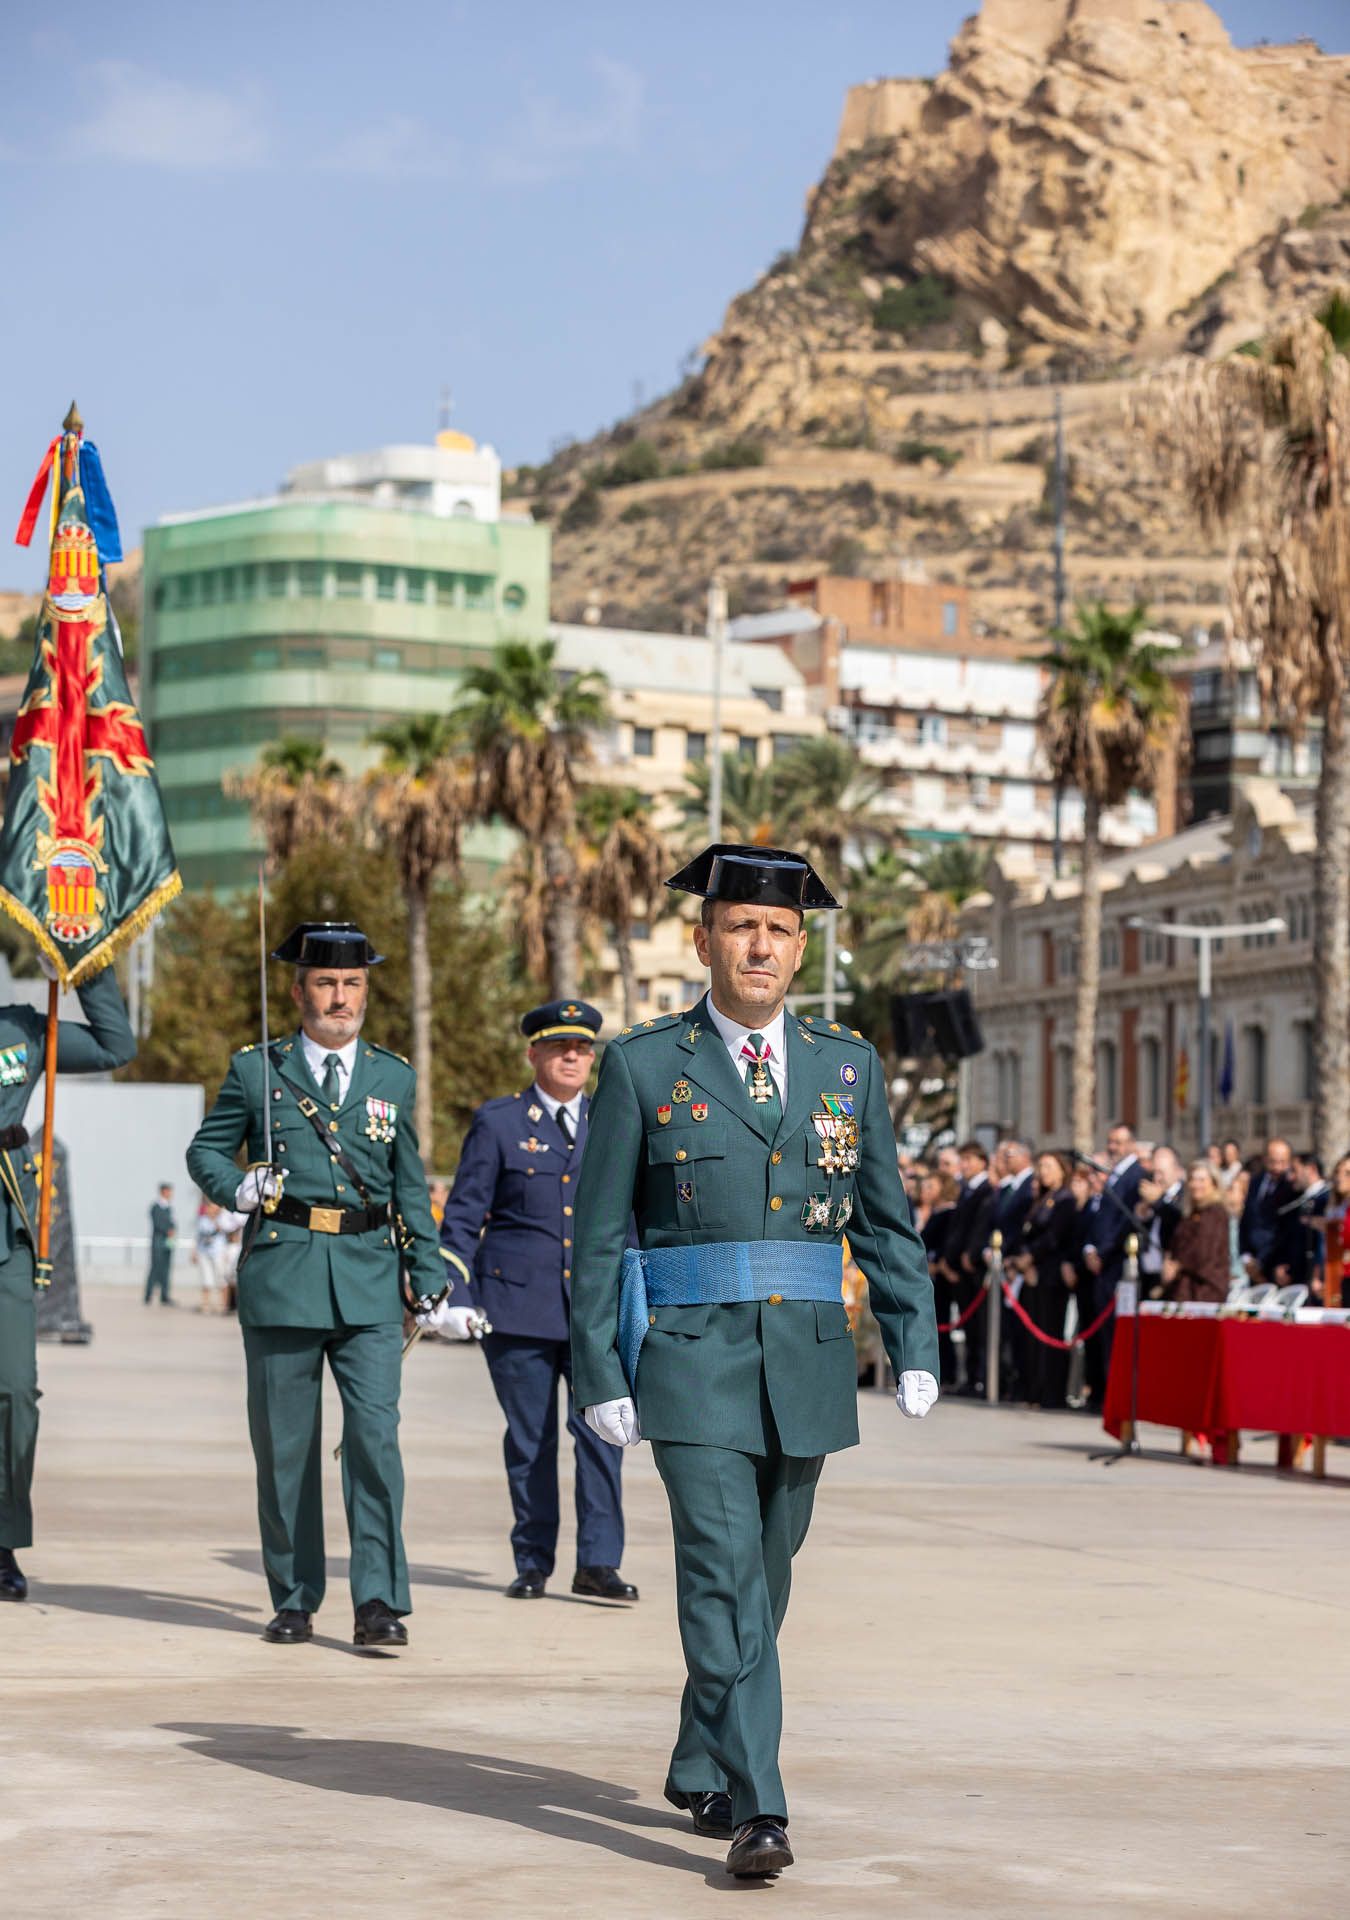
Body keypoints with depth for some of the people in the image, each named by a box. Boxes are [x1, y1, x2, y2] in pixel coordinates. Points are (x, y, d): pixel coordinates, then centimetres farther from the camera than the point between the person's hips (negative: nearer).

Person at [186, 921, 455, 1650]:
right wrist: (236, 1187, -8)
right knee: (283, 1446, 4)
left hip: (370, 1281, 1)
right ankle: (293, 1601, 15)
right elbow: (204, 1150, 13)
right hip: (281, 1275, 0)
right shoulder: (256, 1070, 6)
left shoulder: (393, 1077, 13)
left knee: (375, 1435, -10)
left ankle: (379, 1603, -9)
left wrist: (429, 1273, 10)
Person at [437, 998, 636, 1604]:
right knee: (530, 1439, 4)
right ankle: (533, 1563, 14)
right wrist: (451, 1292, -3)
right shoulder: (497, 1122, 4)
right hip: (518, 1303, -1)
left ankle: (598, 1561, -5)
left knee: (601, 1429, -9)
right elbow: (463, 1214, 5)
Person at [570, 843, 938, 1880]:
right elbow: (600, 1236, 0)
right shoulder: (642, 1065, 0)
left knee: (763, 1580, 13)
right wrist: (602, 1377, -5)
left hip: (808, 1366, 4)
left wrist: (916, 1350, 2)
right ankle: (756, 1808, -13)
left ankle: (700, 1770, 30)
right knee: (723, 1579, -12)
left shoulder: (849, 1065, 9)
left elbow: (886, 1221, 12)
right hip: (693, 1363, -4)